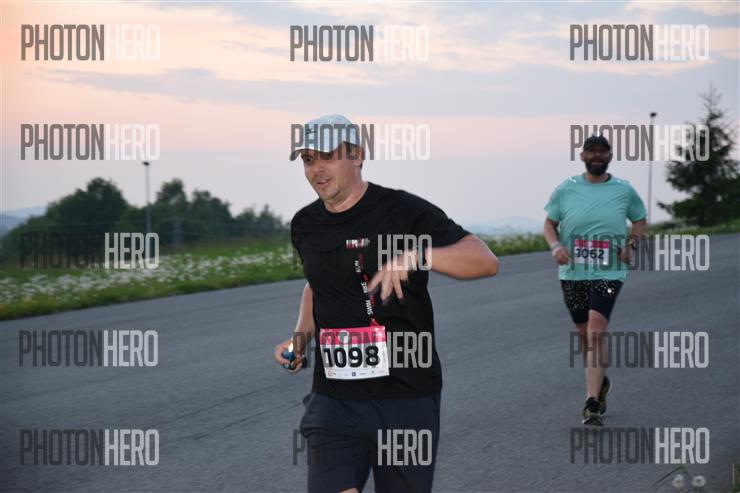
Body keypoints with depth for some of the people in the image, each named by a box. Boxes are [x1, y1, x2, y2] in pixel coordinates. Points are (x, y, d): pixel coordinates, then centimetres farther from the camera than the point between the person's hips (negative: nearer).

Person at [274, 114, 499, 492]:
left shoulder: (404, 211, -7)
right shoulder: (304, 225, 10)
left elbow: (485, 260, -16)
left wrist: (416, 256, -32)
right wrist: (301, 336, 13)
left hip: (407, 400, -3)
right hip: (333, 401, 3)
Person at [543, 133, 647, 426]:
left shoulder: (624, 190, 2)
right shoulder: (566, 190, 3)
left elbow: (640, 220, 17)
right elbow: (549, 223, 10)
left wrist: (631, 243, -1)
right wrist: (555, 246, -10)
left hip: (608, 273, -3)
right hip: (572, 273, 3)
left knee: (596, 330, -18)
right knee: (583, 333, 14)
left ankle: (592, 402, -19)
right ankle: (600, 382, 40)